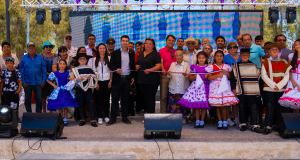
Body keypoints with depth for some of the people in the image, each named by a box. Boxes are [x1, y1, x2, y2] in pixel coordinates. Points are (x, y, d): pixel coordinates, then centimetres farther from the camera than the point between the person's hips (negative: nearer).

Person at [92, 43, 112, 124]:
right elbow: (93, 71, 4)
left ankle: (106, 116, 11)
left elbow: (111, 70, 6)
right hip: (98, 82, 0)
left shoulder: (109, 58, 5)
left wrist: (110, 81, -2)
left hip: (107, 81, 0)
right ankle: (99, 117, 7)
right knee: (99, 99, 1)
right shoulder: (95, 59, 6)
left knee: (106, 99, 2)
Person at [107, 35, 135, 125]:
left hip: (127, 79, 2)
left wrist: (133, 77, 8)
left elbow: (133, 66, 14)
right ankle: (113, 118, 7)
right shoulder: (115, 53, 4)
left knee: (125, 99, 6)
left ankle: (125, 117, 15)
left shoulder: (132, 54, 11)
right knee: (115, 98, 0)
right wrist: (116, 69, -20)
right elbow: (110, 64, -1)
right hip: (117, 79, -2)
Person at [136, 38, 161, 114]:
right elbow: (137, 65, 26)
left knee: (150, 99, -7)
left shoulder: (156, 54, -2)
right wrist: (136, 67, 2)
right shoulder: (141, 54, 18)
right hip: (142, 79, 6)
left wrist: (150, 70, -26)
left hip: (152, 80, -6)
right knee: (145, 98, 11)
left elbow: (158, 66, -12)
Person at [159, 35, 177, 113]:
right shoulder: (162, 51, 3)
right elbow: (160, 62, -9)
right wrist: (163, 70, -24)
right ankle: (163, 113, 1)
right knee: (163, 96, -4)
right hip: (165, 75, -4)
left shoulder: (176, 52, 16)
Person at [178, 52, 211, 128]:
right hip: (196, 86, 1)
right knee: (196, 105, 0)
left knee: (204, 105, -1)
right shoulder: (194, 67, 8)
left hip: (205, 86, -1)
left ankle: (202, 121, 9)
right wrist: (194, 77, -9)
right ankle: (197, 121, 10)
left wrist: (207, 77, -13)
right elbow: (190, 77, 10)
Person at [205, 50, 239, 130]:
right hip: (215, 87, 0)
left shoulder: (227, 66, 11)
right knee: (217, 106, 1)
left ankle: (225, 122, 7)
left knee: (223, 106, -6)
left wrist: (226, 72, -5)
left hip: (225, 86, 1)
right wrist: (218, 75, -16)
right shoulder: (211, 67, 4)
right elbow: (209, 77, -6)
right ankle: (220, 121, 13)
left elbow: (230, 77, 13)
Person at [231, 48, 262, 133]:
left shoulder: (254, 66, 10)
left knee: (253, 107, -5)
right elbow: (233, 78, 7)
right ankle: (243, 124, 17)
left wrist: (259, 91, 8)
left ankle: (254, 125, -1)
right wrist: (234, 89, -2)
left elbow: (259, 77, 13)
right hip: (240, 91, 0)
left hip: (252, 91, 0)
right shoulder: (235, 66, 8)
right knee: (242, 107, 5)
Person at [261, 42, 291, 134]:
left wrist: (279, 85, -9)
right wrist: (273, 85, -10)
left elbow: (286, 76, 5)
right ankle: (268, 126, -5)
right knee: (270, 107, -8)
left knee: (280, 108, 2)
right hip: (269, 89, -2)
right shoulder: (265, 62, 7)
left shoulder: (284, 63, 12)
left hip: (281, 89, 2)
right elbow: (264, 76, -1)